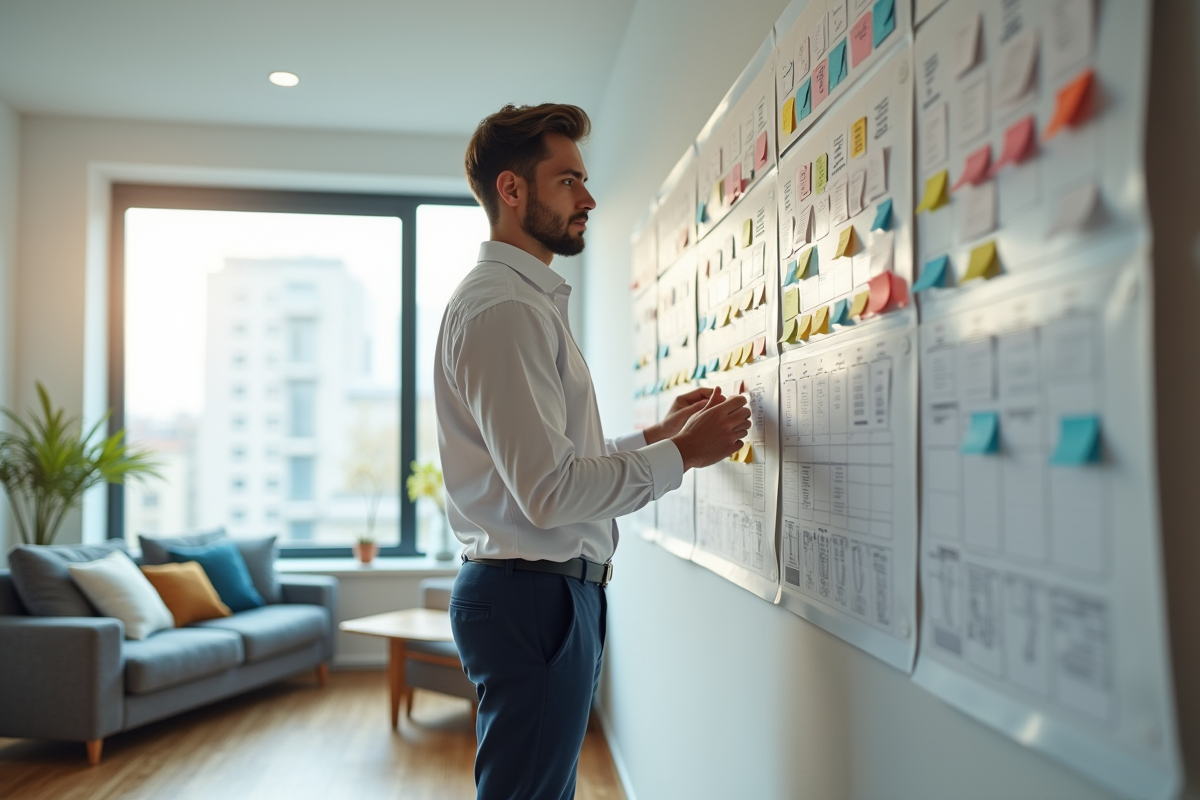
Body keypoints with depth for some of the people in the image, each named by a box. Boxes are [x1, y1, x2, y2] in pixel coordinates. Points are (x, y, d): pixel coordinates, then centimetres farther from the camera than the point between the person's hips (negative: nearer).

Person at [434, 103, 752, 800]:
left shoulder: (531, 299, 18)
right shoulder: (502, 307, -17)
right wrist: (683, 454, -14)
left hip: (551, 590, 10)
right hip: (532, 594, -10)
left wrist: (661, 432, 13)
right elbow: (550, 491, -24)